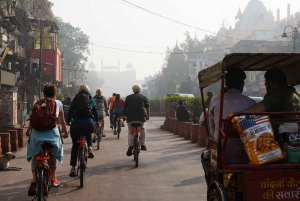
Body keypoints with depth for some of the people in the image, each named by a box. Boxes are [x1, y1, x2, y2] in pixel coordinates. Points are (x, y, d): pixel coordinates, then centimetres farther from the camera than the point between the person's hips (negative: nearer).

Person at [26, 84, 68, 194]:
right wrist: (65, 132, 33)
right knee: (52, 154, 19)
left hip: (37, 131, 0)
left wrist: (28, 130, 20)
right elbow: (62, 121, 20)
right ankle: (53, 178, 25)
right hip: (52, 131, 0)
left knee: (35, 155, 7)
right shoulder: (58, 103, 14)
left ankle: (34, 178, -11)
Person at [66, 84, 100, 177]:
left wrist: (67, 121, 28)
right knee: (88, 133, 38)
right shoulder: (91, 99, 15)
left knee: (75, 146, 14)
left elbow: (70, 111, 14)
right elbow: (95, 110, 20)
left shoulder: (75, 99, 14)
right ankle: (89, 148, 14)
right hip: (89, 124, 0)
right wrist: (97, 121, 33)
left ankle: (73, 168, 9)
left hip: (76, 124, 0)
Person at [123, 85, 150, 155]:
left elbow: (125, 107, 15)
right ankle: (143, 145, 18)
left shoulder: (128, 97, 17)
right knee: (142, 129, 24)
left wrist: (124, 115, 24)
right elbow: (147, 107, 10)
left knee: (130, 132, 12)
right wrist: (148, 116, 15)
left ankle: (130, 145, -10)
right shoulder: (143, 97, 14)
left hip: (130, 117, 1)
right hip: (141, 117, -1)